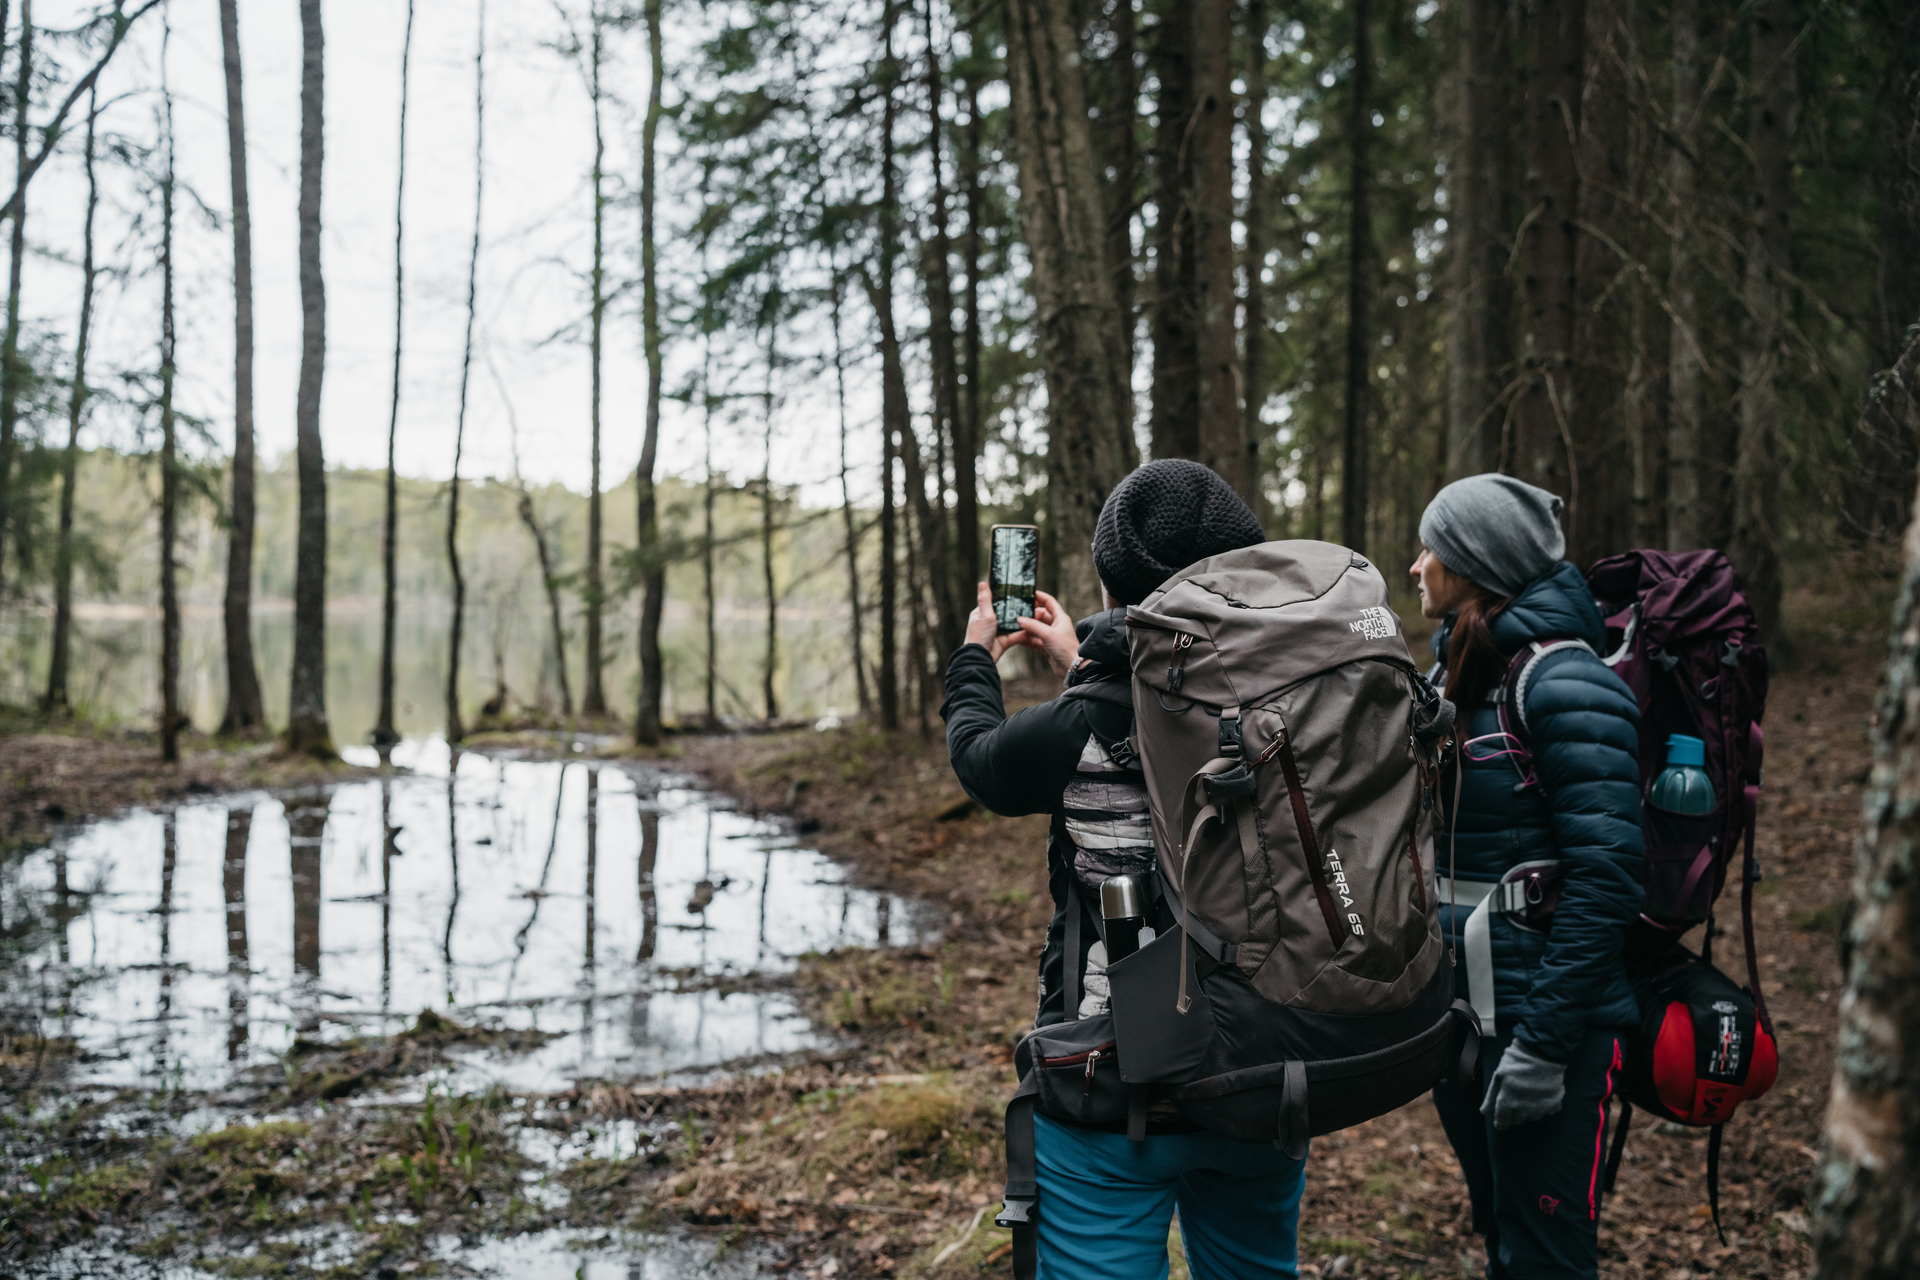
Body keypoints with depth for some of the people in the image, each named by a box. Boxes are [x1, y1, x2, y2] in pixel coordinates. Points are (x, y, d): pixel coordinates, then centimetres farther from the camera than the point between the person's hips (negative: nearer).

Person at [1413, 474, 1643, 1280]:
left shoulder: (1562, 681, -15)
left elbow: (1604, 877, -20)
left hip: (1547, 1011, -8)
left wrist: (1545, 1044, -22)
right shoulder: (1459, 674, 11)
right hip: (1458, 1009, 8)